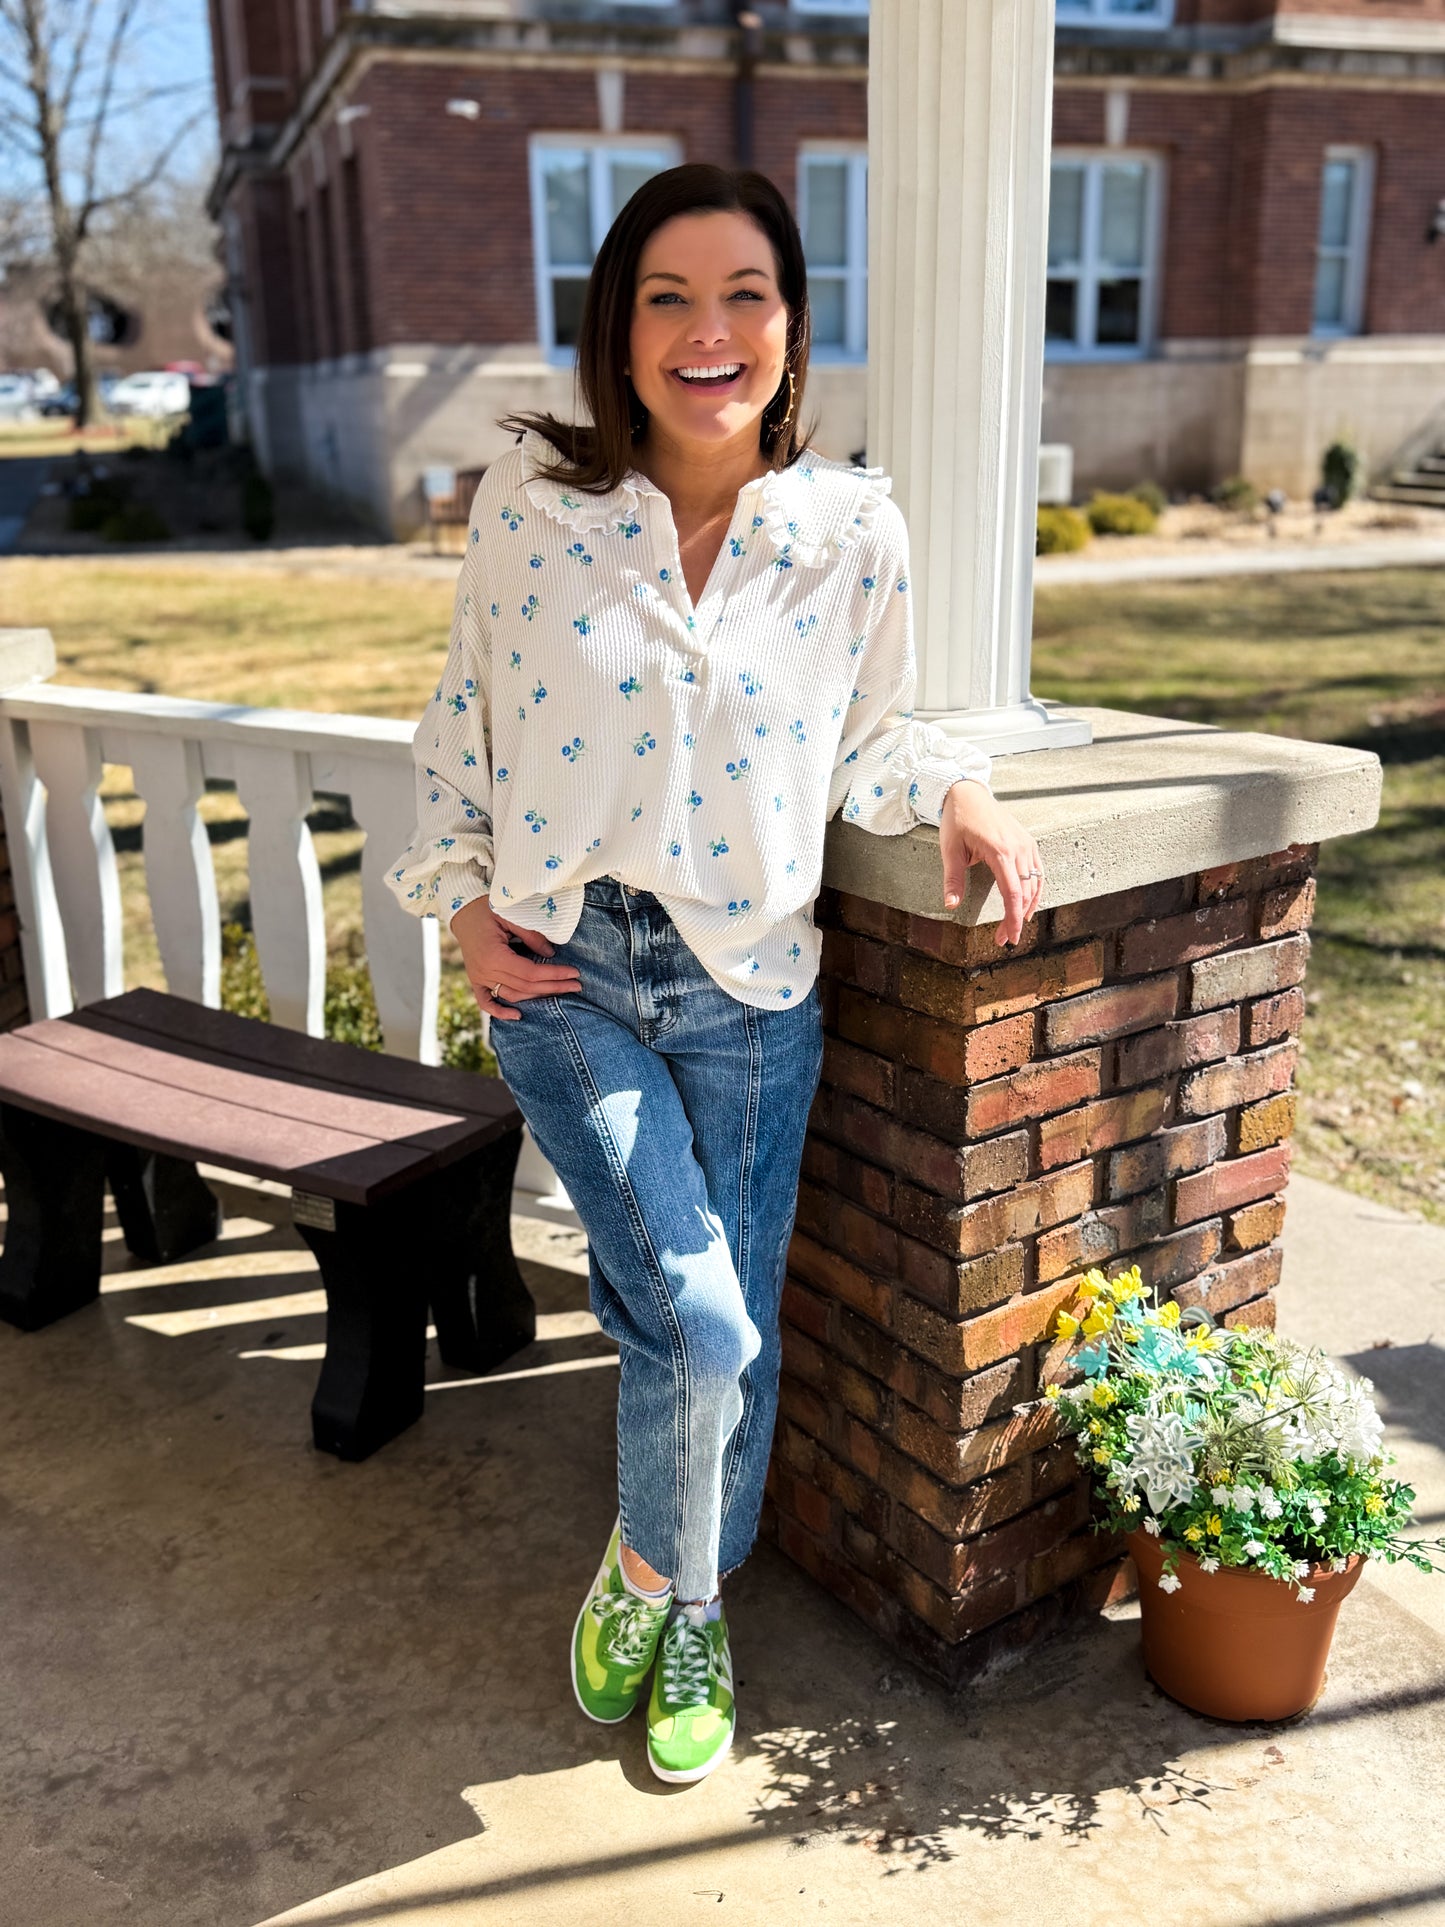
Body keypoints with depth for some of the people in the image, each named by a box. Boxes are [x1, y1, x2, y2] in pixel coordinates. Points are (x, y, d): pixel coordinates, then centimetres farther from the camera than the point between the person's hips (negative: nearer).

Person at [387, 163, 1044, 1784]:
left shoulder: (854, 529, -2)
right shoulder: (531, 497, -4)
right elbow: (461, 719, 6)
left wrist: (955, 790, -8)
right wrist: (462, 899, 0)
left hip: (750, 994, 2)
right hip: (563, 974, -1)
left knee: (731, 1334, 11)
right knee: (697, 1320, -12)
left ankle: (690, 1609, 39)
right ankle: (645, 1572, 22)